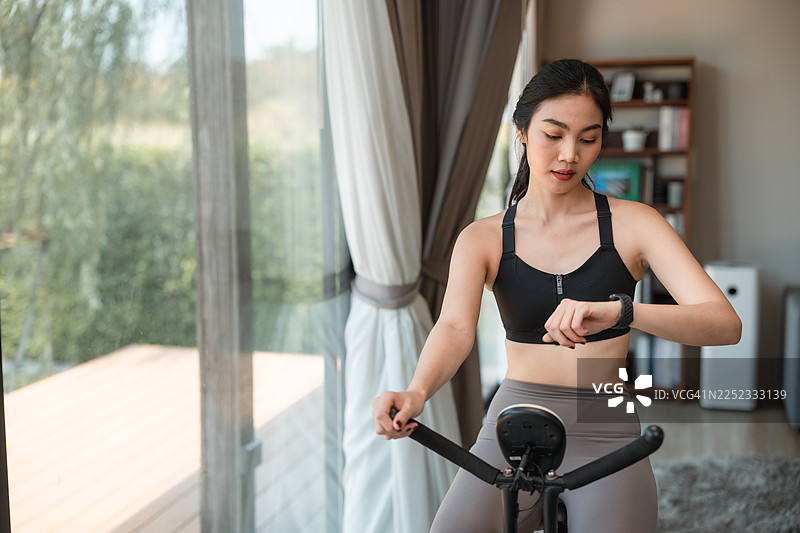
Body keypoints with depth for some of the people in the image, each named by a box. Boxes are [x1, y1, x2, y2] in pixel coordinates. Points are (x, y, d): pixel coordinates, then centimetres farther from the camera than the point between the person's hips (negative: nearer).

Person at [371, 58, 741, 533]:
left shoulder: (631, 223, -1)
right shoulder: (483, 238, 4)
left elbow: (725, 324, -13)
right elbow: (456, 326, -14)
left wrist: (619, 311, -32)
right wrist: (416, 393, -36)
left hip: (606, 432, -1)